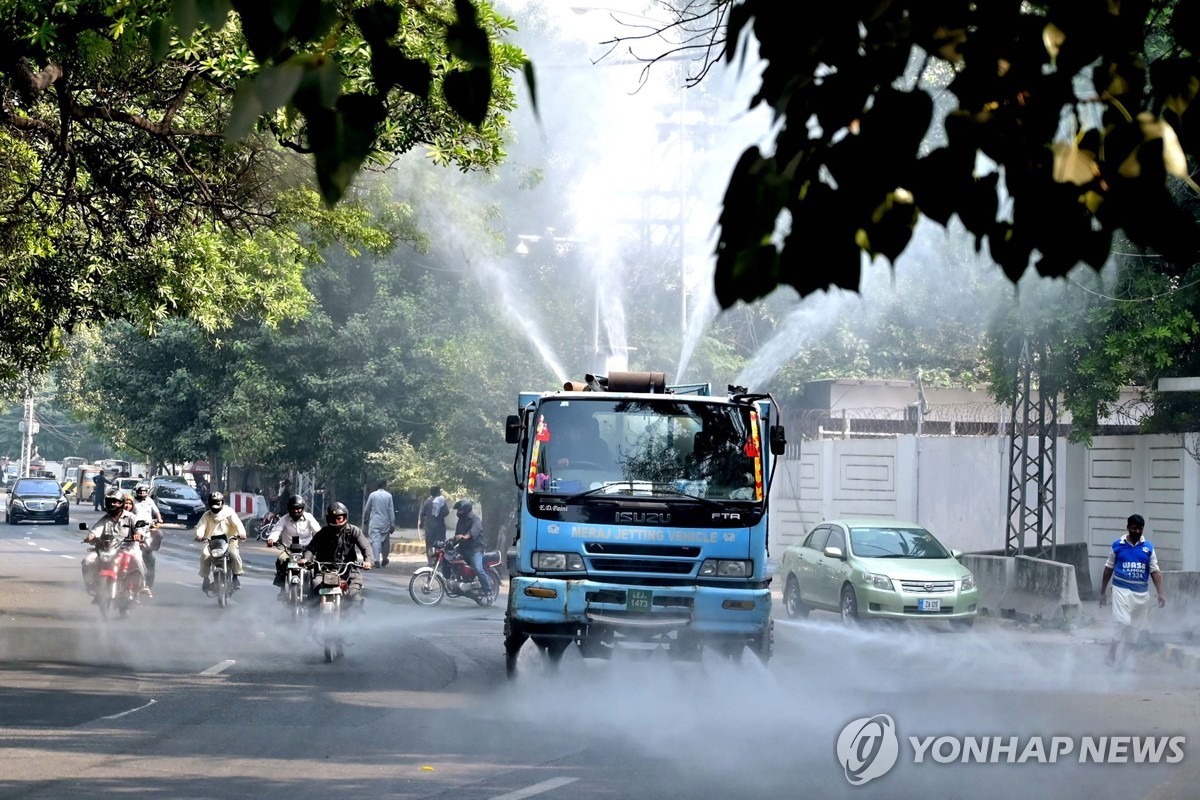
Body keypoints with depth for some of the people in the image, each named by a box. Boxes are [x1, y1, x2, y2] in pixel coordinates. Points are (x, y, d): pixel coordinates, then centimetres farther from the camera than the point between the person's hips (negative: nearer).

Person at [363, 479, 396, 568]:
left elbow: (367, 508, 5)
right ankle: (384, 559, 22)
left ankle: (377, 560, -16)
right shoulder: (388, 496, -2)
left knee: (375, 540, -4)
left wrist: (365, 519, 20)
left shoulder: (372, 495, -1)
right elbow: (391, 510, -2)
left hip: (374, 522, 0)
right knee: (385, 541, 13)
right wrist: (392, 524, 1)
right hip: (385, 522, 0)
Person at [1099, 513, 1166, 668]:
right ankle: (1113, 658, -10)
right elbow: (1109, 568, 9)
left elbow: (1155, 571, 4)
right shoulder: (1118, 545, 1)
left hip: (1142, 593, 3)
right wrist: (1103, 592, 10)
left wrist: (1160, 593, -7)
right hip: (1122, 590, -3)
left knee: (1135, 629, 5)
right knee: (1123, 623, -17)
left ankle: (1125, 658, 18)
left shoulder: (1148, 547, 4)